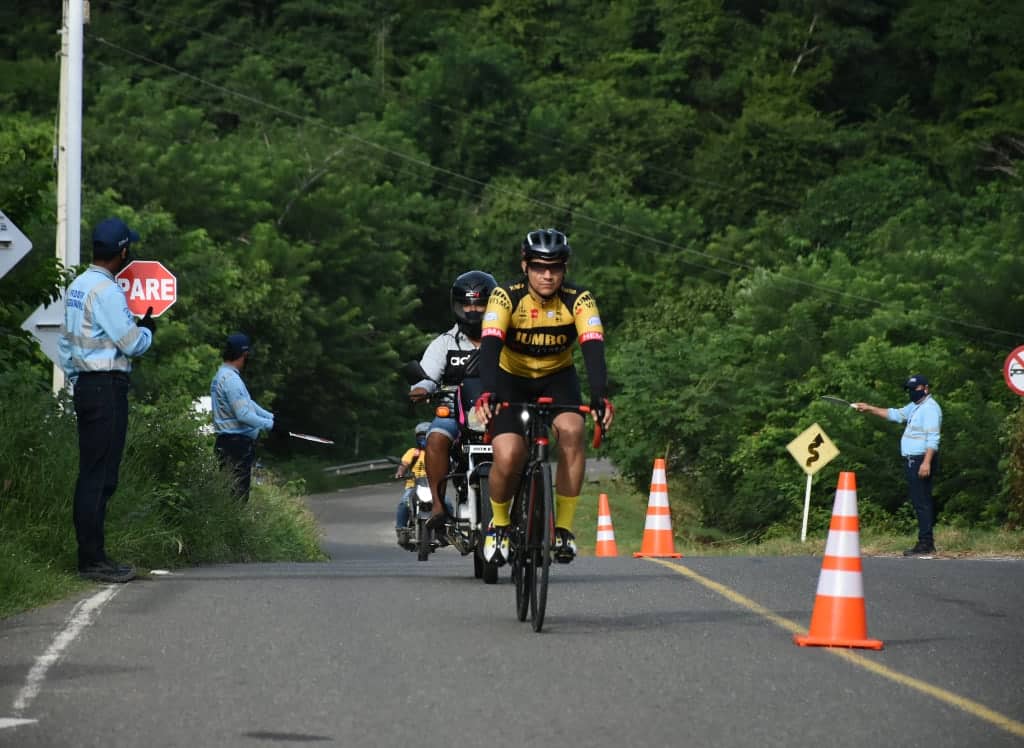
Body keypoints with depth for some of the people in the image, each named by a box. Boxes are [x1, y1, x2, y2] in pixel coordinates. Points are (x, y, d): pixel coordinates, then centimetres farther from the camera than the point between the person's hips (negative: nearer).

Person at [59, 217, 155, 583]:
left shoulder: (77, 286, 14)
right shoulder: (106, 290, -16)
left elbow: (66, 342, 19)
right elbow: (132, 343, -15)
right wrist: (148, 329, 5)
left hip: (85, 384, 10)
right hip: (107, 386, -10)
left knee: (91, 473, 12)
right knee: (100, 474, -8)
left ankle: (91, 554, 15)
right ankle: (92, 559, -9)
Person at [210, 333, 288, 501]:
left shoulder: (223, 375, 15)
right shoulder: (231, 379, -18)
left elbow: (248, 403, 20)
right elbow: (244, 415, -22)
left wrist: (272, 417, 13)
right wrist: (271, 424, -14)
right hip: (237, 442, -10)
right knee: (239, 493, -8)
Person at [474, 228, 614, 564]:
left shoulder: (578, 299, -19)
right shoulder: (506, 297, -22)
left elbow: (593, 347, -30)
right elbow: (490, 345, -34)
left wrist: (600, 397, -46)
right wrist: (487, 393, -51)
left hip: (557, 378, 1)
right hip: (512, 379, -1)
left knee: (571, 430, -30)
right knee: (507, 456, -24)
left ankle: (564, 527, -17)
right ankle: (499, 524, 6)